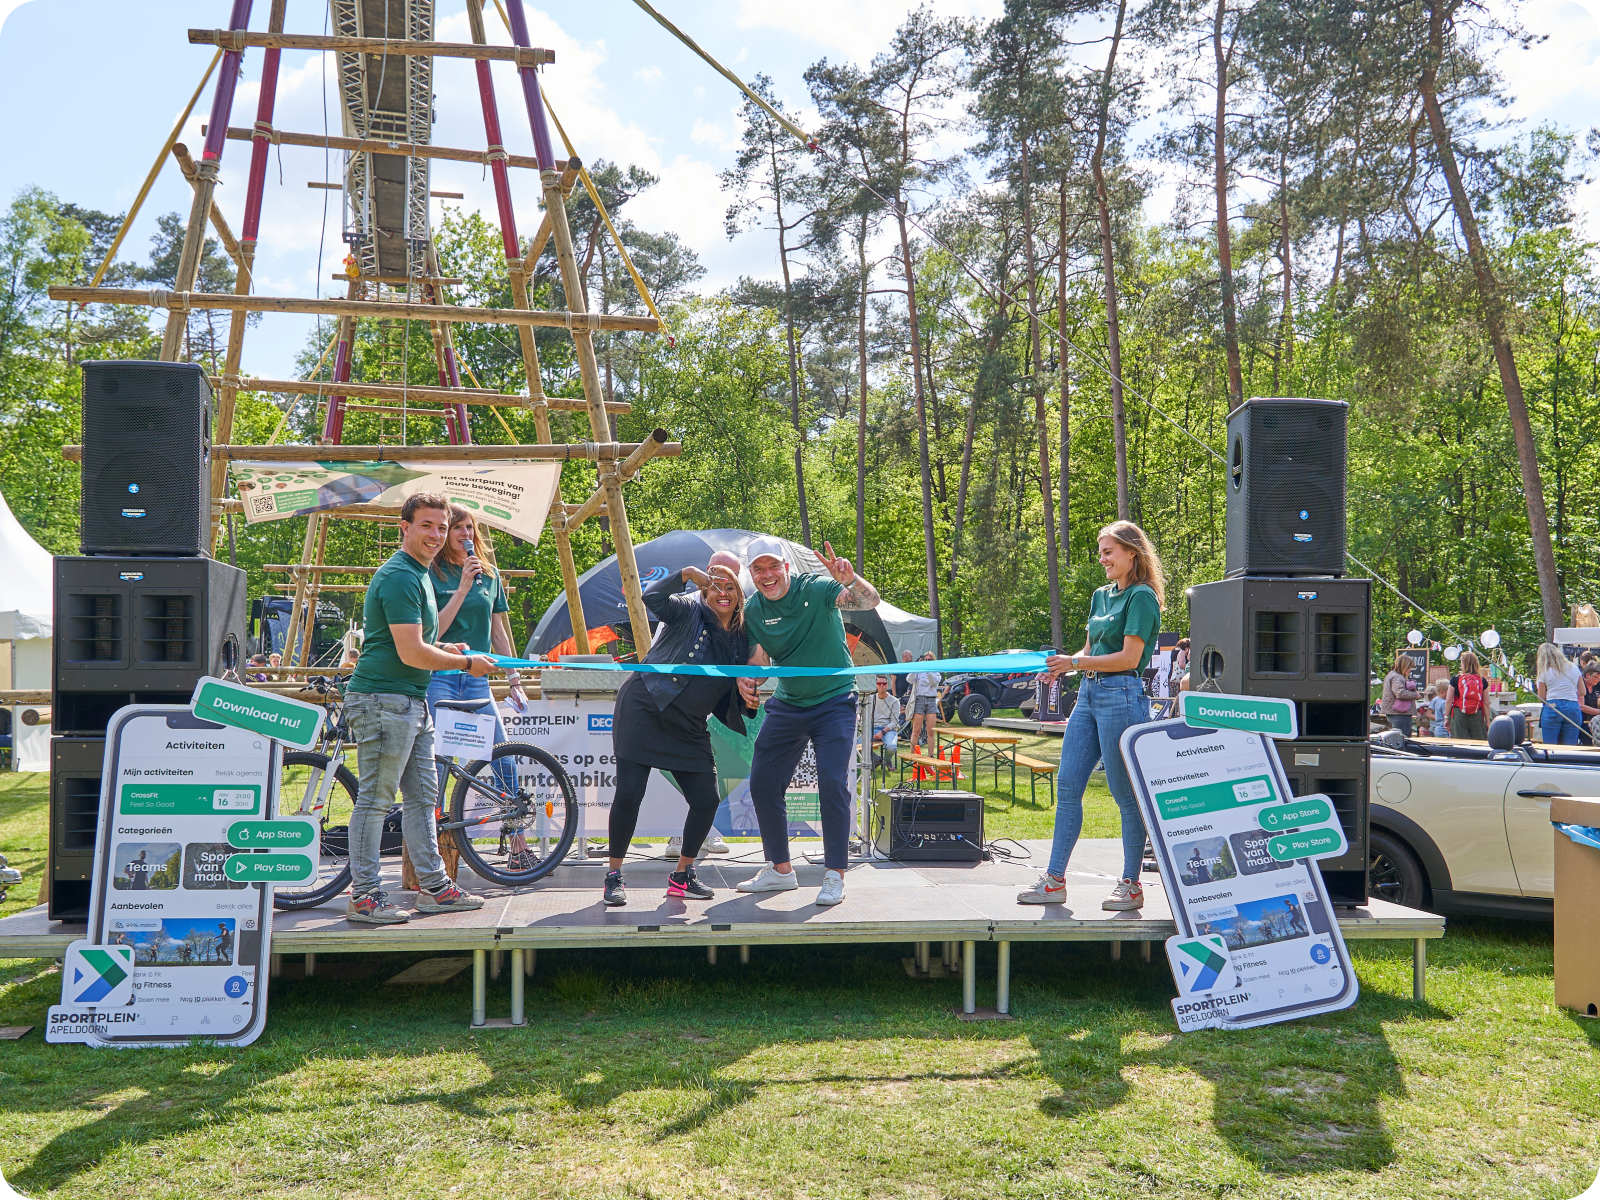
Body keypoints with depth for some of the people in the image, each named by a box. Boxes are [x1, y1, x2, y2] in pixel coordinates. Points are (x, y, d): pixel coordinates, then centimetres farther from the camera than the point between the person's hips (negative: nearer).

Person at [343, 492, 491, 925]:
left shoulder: (419, 574, 17)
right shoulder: (399, 577, -16)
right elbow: (411, 654, -21)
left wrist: (447, 649, 15)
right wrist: (465, 663, -8)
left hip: (411, 702, 11)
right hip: (384, 700, -11)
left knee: (422, 795, 13)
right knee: (375, 800, -3)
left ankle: (434, 888, 21)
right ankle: (363, 897, 5)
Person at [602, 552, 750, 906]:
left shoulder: (740, 641, 11)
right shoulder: (688, 612, -4)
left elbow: (728, 702, 16)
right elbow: (652, 598, -25)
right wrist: (688, 573, -31)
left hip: (689, 727, 6)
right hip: (644, 711, -5)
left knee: (707, 800, -2)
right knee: (629, 793, -9)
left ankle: (682, 876, 17)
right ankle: (614, 877, 7)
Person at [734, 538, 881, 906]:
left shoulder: (816, 589, -16)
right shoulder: (753, 611, -3)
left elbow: (870, 601, -28)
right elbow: (758, 660, -1)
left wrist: (850, 580, -50)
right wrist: (745, 680, -24)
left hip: (834, 703, -5)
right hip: (786, 706, 5)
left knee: (833, 784, -15)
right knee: (762, 783, 5)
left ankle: (834, 875, -2)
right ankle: (780, 869, 21)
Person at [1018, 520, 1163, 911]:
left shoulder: (1142, 597, -7)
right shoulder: (1101, 596, 18)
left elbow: (1130, 657, -14)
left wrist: (1075, 663, -18)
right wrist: (1064, 664, 1)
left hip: (1122, 695, -9)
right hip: (1089, 693, 9)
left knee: (1126, 794, -1)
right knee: (1067, 787, 5)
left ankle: (1131, 884, 11)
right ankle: (1054, 881, 10)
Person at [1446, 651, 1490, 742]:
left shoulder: (1455, 679, -3)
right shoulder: (1482, 681, 1)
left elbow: (1449, 701, -1)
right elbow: (1486, 703, 3)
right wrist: (1487, 721, 11)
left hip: (1458, 715, -1)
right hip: (1477, 717, 1)